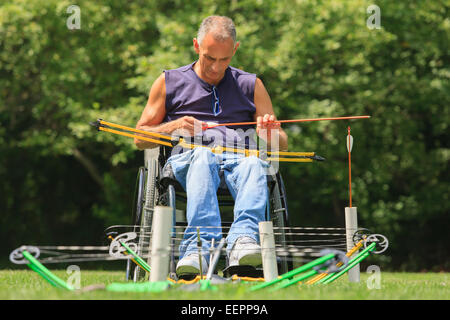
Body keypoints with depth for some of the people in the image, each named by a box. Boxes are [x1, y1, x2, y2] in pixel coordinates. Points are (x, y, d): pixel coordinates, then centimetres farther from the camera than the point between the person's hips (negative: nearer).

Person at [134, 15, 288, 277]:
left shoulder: (250, 85, 24)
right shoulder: (170, 82, 21)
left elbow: (282, 145, 22)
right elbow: (140, 139, 18)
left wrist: (271, 133, -3)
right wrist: (172, 127, -2)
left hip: (239, 157, 1)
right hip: (187, 159, -1)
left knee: (254, 162, -36)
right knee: (204, 156, -39)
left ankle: (243, 239, -60)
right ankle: (200, 248, -58)